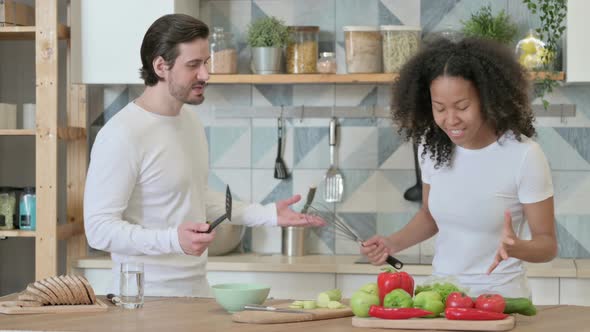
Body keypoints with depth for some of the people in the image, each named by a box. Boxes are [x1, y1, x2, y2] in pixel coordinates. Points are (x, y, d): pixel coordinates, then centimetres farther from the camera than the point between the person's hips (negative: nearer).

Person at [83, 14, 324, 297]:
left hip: (197, 292, 8)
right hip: (149, 298, -8)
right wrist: (173, 239, -34)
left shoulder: (189, 120, 9)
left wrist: (268, 215, 13)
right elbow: (99, 229, -22)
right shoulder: (122, 135, -19)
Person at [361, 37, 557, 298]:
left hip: (500, 297, -4)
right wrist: (393, 243, 0)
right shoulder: (431, 145, 1)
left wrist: (516, 247, -26)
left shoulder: (523, 155, -13)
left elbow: (547, 243, -6)